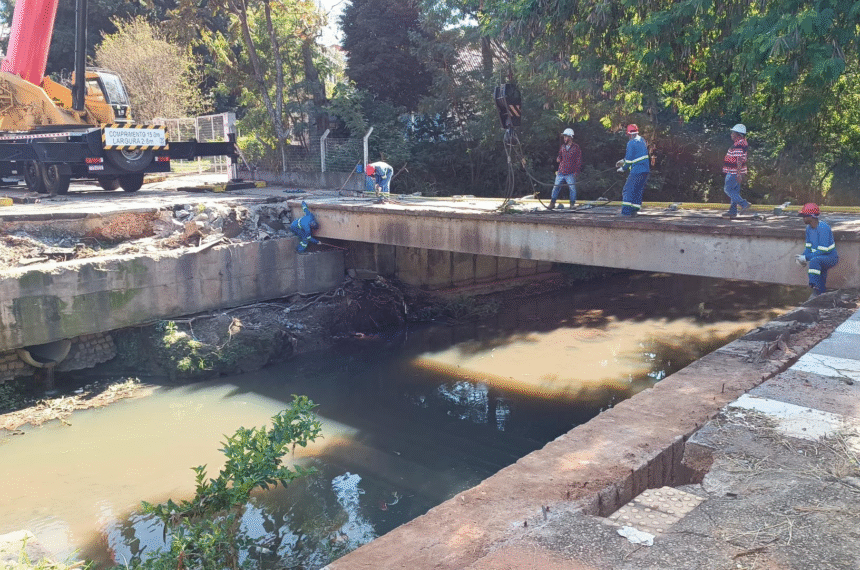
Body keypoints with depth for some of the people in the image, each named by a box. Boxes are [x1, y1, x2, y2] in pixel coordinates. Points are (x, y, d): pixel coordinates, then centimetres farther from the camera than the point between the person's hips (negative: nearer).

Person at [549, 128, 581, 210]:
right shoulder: (562, 146, 12)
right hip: (560, 172, 4)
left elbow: (579, 160, 1)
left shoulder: (576, 147, -1)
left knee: (572, 188, -2)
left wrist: (576, 171, -4)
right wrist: (558, 159, 0)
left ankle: (572, 204, 10)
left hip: (570, 173, -4)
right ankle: (552, 203, 10)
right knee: (556, 187, 2)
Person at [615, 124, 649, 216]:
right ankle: (635, 210, 14)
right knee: (638, 190, 14)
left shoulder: (631, 143, -12)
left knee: (628, 189, -1)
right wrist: (623, 160, 25)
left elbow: (629, 159, -11)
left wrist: (623, 168, 4)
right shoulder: (642, 140, 13)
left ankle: (626, 211, -5)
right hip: (646, 170, 8)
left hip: (636, 170, -8)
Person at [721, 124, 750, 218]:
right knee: (735, 191, 11)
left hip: (734, 173, -11)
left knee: (728, 189, -6)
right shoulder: (741, 143, 14)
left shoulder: (738, 145, -20)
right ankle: (733, 211, 14)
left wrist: (739, 174, -28)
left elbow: (739, 160, -26)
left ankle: (744, 204, -9)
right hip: (735, 172, 11)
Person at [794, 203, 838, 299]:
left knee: (814, 261, -34)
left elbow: (823, 250, -25)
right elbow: (809, 247, 13)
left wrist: (806, 257, -24)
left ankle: (816, 290, -33)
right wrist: (802, 256, -6)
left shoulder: (823, 227, -21)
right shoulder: (809, 228, 6)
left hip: (830, 257, -8)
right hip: (821, 258, 8)